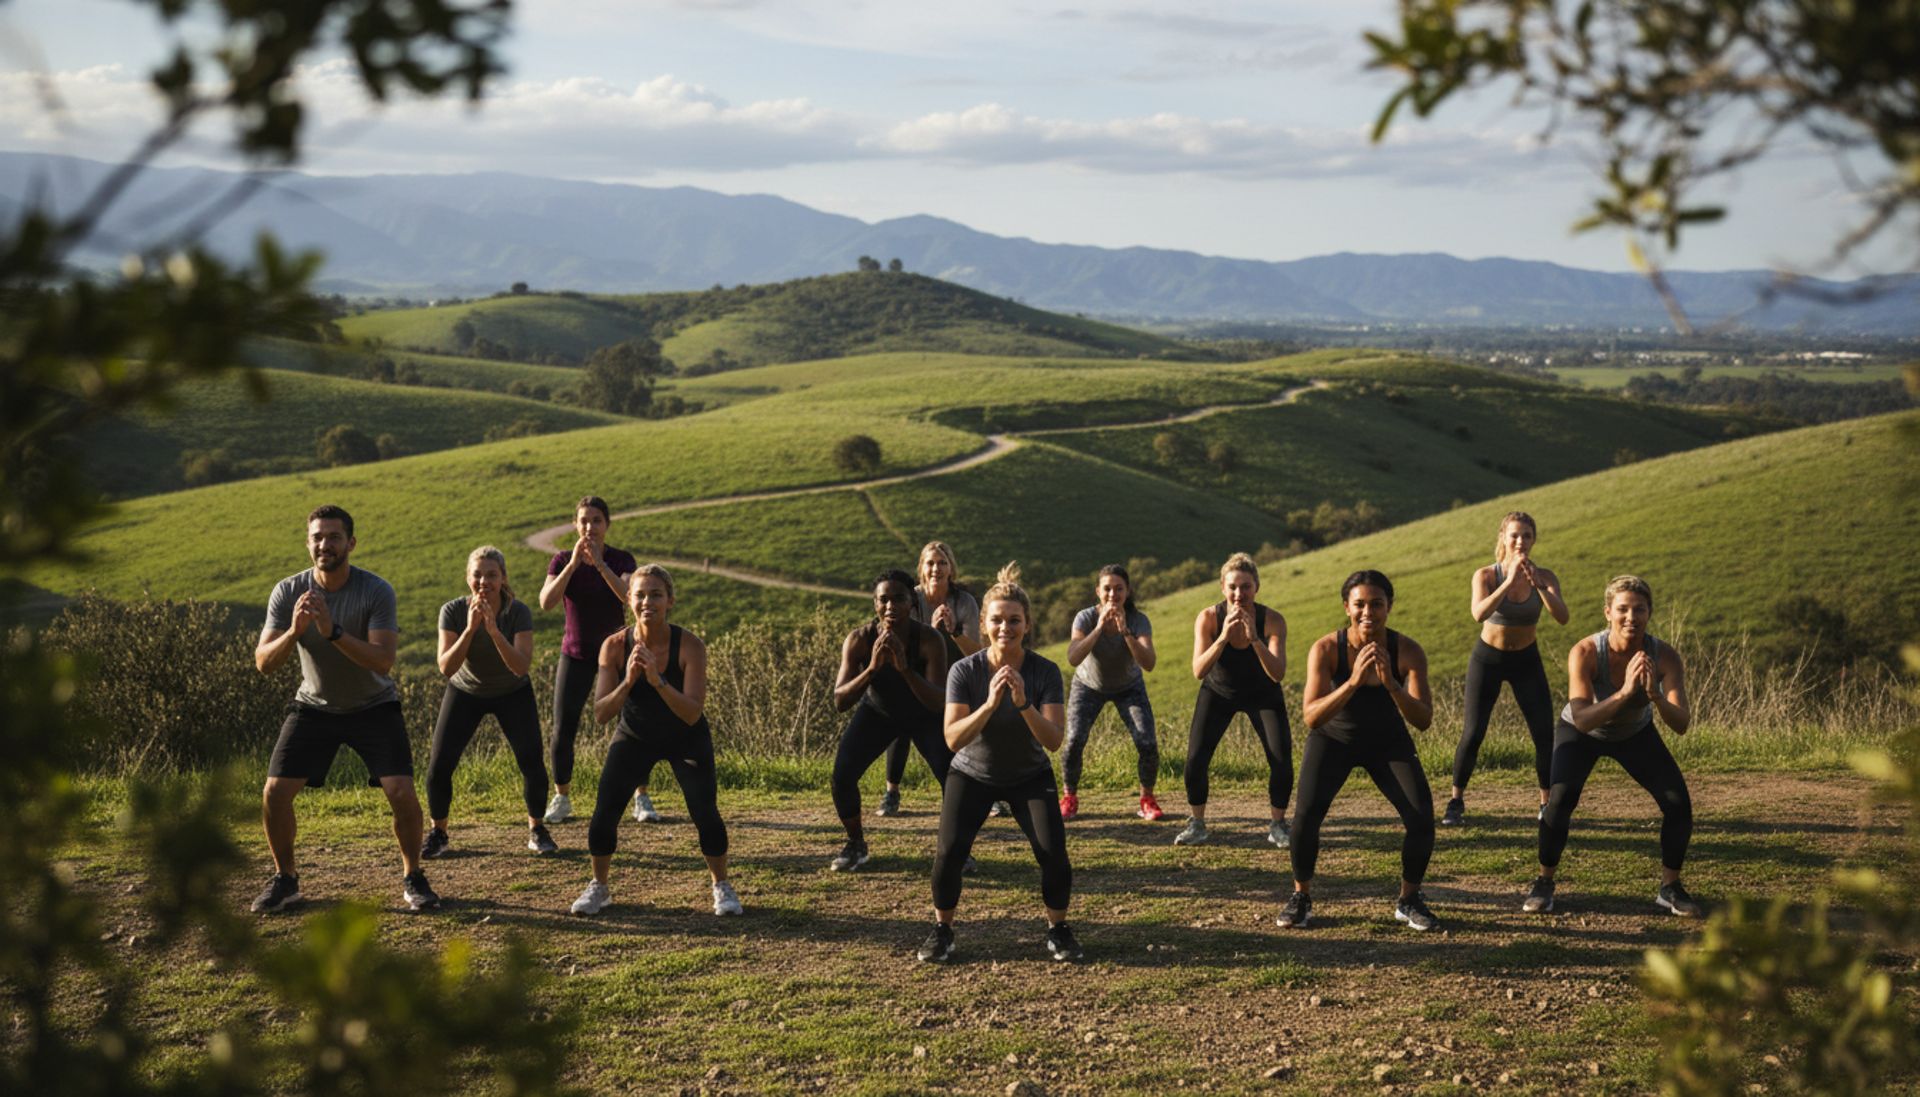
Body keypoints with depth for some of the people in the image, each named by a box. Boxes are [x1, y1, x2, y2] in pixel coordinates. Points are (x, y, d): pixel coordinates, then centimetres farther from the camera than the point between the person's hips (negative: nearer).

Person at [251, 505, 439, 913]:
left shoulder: (376, 591, -21)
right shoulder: (288, 592, -13)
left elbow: (383, 661, -30)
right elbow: (263, 662, -16)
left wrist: (332, 631, -42)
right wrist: (294, 631, -36)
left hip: (373, 707, -2)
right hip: (314, 706, 2)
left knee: (402, 793, -16)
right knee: (274, 792, -10)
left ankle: (412, 877, 7)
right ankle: (285, 879, 13)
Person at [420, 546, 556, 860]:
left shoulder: (518, 612, -25)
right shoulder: (453, 611, -23)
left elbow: (521, 667, -35)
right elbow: (446, 667, -30)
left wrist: (494, 630, -47)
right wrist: (470, 629, -43)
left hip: (512, 693, -1)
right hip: (465, 692, 1)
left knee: (532, 762, -13)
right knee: (439, 765, -10)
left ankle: (536, 830, 11)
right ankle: (437, 833, 13)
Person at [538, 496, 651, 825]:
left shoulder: (622, 560, -8)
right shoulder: (562, 560, -5)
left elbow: (630, 596, -27)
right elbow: (546, 602, -21)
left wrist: (599, 563, -35)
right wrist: (574, 563, -30)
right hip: (575, 654, 1)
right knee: (563, 730, -5)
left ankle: (641, 798, 4)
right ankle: (561, 800, 11)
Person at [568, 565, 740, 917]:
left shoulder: (690, 646, -27)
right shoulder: (614, 646, -22)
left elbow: (692, 713, -33)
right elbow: (600, 713, -23)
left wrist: (657, 680, -46)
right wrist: (628, 682, -39)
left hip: (686, 740, -1)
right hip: (634, 738, 2)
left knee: (705, 814, -13)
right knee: (604, 813, -9)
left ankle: (722, 887, 12)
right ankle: (598, 888, 17)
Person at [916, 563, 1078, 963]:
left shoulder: (1045, 672, -19)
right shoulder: (965, 671, -21)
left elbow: (1055, 740, -26)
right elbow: (953, 738, -28)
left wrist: (1023, 704, -40)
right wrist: (989, 704, -41)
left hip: (1030, 776, 0)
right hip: (972, 774, 0)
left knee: (1053, 851, -17)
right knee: (950, 850, -19)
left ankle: (1058, 929, 9)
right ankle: (941, 931, 6)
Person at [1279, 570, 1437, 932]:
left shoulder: (1408, 651, -22)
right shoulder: (1325, 649, -25)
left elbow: (1424, 720, -27)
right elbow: (1311, 718, -33)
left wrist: (1391, 684, -43)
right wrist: (1352, 682, -46)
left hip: (1388, 742, 1)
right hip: (1334, 738, -1)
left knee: (1422, 820, -15)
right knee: (1305, 816, -21)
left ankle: (1409, 899, 10)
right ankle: (1301, 896, 4)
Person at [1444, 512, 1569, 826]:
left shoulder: (1544, 576, -14)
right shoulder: (1486, 575, -19)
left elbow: (1562, 616, -31)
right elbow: (1479, 614, -38)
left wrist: (1537, 584, -44)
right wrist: (1509, 581, -47)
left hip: (1526, 660, 2)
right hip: (1487, 658, -2)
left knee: (1545, 734, -6)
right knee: (1472, 734, -9)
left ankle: (1547, 803, 11)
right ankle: (1456, 803, 7)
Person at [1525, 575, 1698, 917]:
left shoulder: (1664, 657, -30)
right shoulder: (1585, 653, -35)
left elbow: (1681, 724, -36)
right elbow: (1582, 719, -44)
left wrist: (1656, 696, -55)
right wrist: (1624, 692, -57)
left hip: (1635, 734, 2)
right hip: (1581, 733, -2)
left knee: (1679, 803, -10)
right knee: (1560, 800, -23)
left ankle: (1670, 888, 12)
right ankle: (1544, 883, -3)